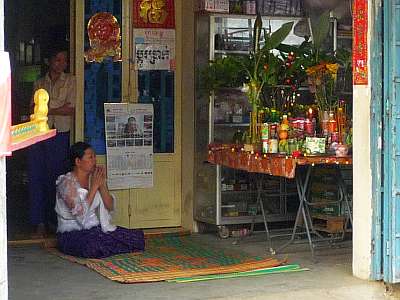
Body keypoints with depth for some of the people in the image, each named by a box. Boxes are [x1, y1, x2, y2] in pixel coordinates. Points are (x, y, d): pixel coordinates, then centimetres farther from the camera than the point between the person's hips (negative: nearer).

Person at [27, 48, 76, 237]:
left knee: (56, 178, -1)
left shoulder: (71, 82, 8)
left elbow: (72, 110, -3)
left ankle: (54, 220, 9)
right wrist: (60, 107, -6)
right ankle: (39, 223, 1)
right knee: (35, 177, -3)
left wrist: (46, 109, -3)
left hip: (60, 135, -2)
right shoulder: (39, 84, 16)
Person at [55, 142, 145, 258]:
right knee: (94, 246, -39)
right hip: (72, 234, -6)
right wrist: (94, 187, -19)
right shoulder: (67, 183, -13)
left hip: (96, 229, 6)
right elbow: (80, 214, -23)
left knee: (138, 236, -12)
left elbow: (110, 207, 4)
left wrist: (102, 185, -11)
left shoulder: (94, 178, 7)